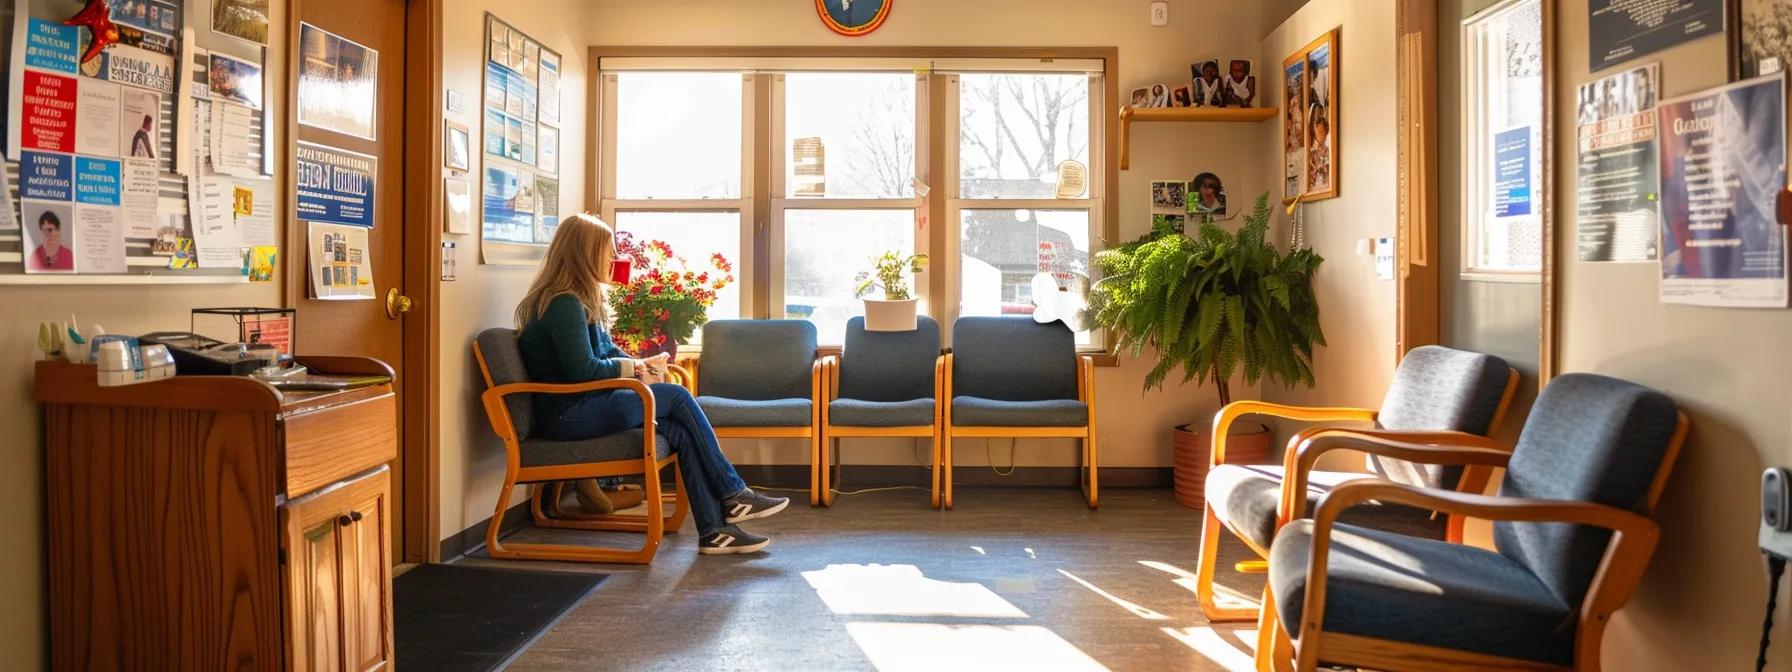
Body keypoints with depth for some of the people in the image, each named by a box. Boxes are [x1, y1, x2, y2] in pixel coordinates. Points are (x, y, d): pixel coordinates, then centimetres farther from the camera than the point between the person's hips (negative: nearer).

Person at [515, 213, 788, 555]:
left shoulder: (578, 300, 17)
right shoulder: (564, 304, -15)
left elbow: (608, 350, 21)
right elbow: (583, 369, -22)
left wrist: (638, 364, 1)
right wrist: (631, 368, -6)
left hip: (585, 405, 9)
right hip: (567, 414, -9)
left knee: (681, 429, -10)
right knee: (677, 397, -13)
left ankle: (714, 530, -12)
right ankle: (733, 494, -3)